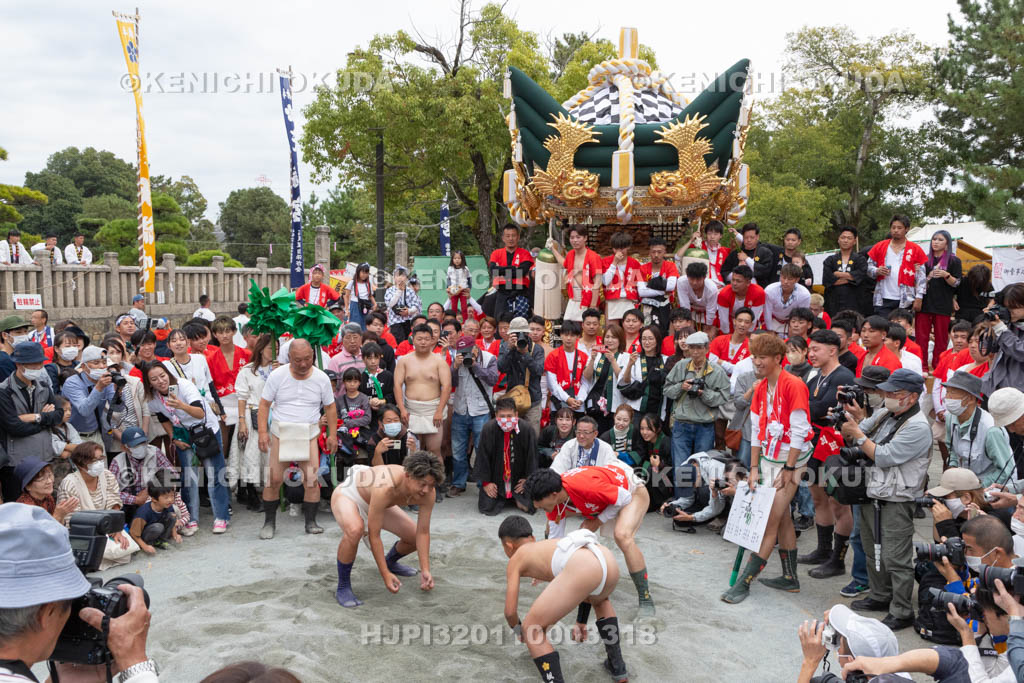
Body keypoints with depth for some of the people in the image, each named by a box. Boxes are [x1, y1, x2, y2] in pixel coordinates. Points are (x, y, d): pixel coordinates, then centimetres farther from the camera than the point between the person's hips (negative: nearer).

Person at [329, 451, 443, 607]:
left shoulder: (428, 493, -25)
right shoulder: (385, 488, -43)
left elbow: (423, 533, -14)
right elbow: (374, 535, -35)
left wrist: (425, 570, -18)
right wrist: (385, 574, -33)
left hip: (370, 500, 7)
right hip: (347, 494, -7)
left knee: (415, 537, 3)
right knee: (354, 530, -39)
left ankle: (390, 561, 36)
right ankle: (343, 587, -19)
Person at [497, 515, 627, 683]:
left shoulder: (515, 560, 28)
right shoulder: (551, 545, 44)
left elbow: (510, 611, 25)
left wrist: (519, 631, 49)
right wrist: (581, 622, 61)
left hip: (582, 571, -7)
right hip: (609, 562, 7)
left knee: (532, 629, 13)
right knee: (600, 599, 43)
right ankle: (617, 666, 42)